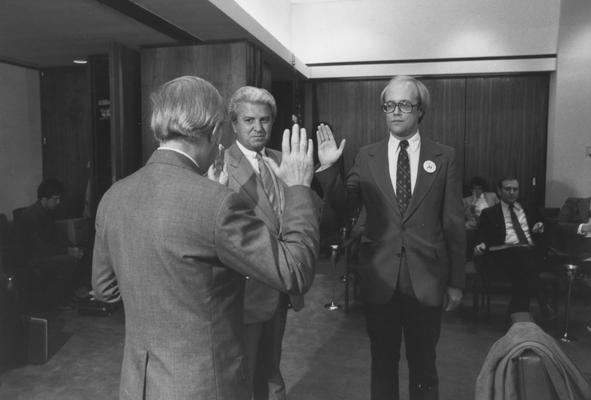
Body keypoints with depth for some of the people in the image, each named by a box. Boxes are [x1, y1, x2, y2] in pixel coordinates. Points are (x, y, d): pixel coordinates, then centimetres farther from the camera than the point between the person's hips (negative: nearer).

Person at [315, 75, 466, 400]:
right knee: (382, 363, 16)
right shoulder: (367, 156, 3)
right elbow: (344, 205, 0)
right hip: (380, 279, 1)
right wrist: (329, 167, -14)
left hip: (427, 280, -1)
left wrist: (456, 282, 1)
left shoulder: (443, 157, 0)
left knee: (423, 365, 15)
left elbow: (454, 224, 0)